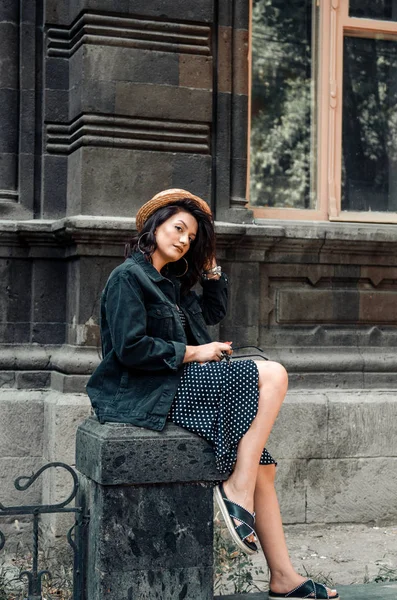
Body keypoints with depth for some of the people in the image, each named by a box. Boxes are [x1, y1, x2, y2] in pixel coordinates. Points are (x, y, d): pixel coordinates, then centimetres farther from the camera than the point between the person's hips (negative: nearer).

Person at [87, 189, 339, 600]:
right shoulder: (127, 277, -7)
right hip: (149, 394, -9)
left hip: (175, 387, 9)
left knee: (261, 465, -2)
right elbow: (130, 348, -17)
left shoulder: (171, 282, 21)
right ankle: (237, 490, -15)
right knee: (272, 375, -17)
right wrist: (193, 353, -11)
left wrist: (209, 265, 21)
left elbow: (214, 311, 30)